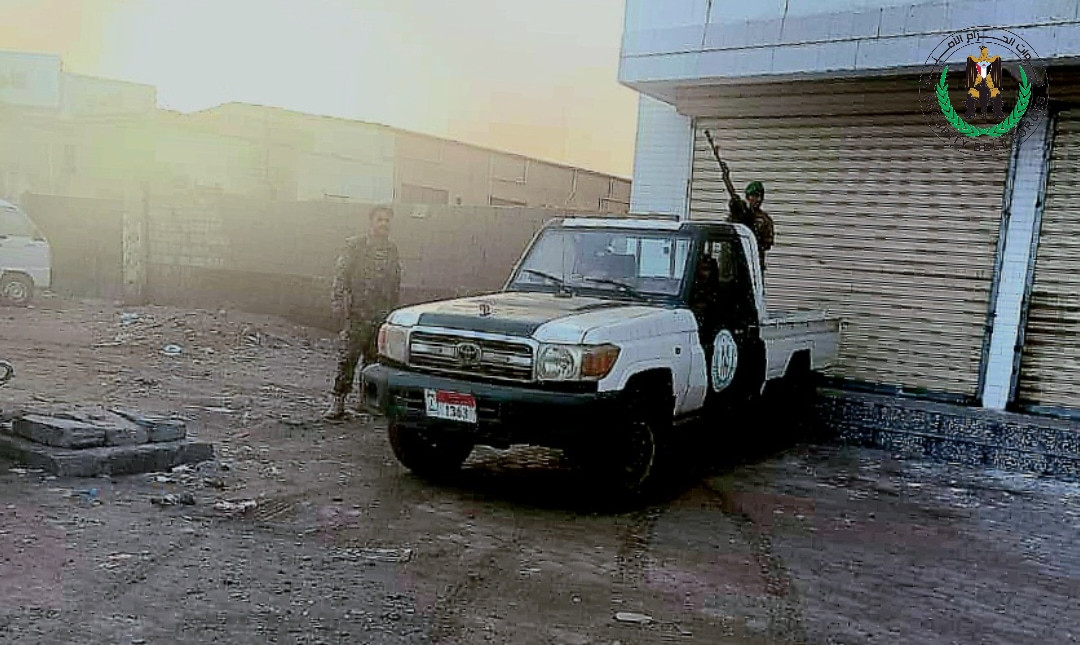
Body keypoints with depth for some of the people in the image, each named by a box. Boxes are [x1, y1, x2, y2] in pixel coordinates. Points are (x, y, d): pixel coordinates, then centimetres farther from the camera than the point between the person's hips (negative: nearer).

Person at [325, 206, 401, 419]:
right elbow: (340, 278, -5)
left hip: (382, 316, 4)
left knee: (375, 359, 9)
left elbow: (396, 285, 18)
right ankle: (338, 402, -4)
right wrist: (338, 307, -13)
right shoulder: (354, 246, -1)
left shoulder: (392, 250, 13)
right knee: (349, 357, -8)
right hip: (358, 314, -4)